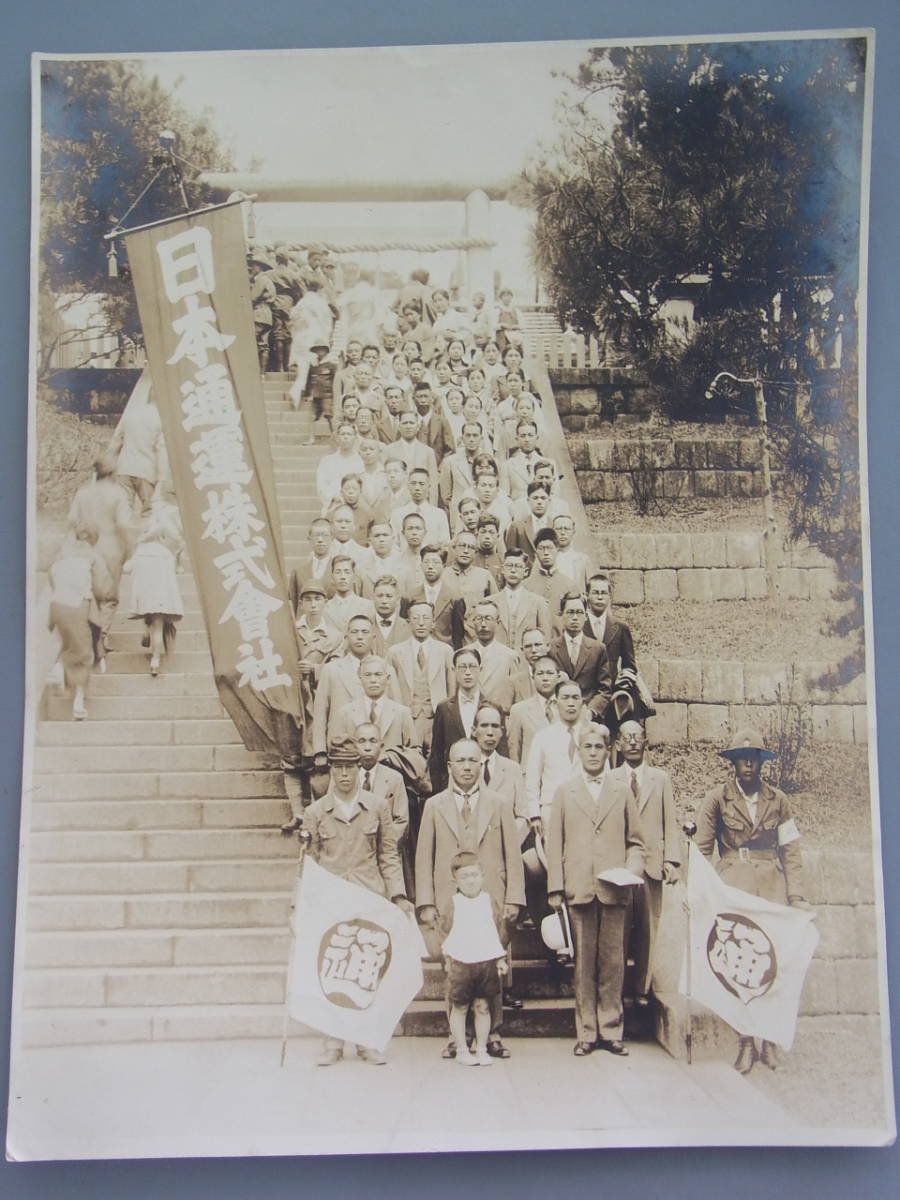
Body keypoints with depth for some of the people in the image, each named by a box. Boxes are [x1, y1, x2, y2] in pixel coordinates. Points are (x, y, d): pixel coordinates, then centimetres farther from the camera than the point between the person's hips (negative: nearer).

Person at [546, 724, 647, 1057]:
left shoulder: (622, 790, 13)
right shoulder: (564, 791, 11)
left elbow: (636, 842, 15)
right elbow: (555, 844, 7)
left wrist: (632, 870, -4)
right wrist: (555, 888, 0)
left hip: (614, 889, 1)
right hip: (579, 888, -1)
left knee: (613, 961, 3)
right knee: (583, 963, 2)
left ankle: (611, 1031, 13)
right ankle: (586, 1033, 11)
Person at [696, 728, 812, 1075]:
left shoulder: (778, 800, 9)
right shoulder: (717, 799, 3)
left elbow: (791, 850, 10)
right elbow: (702, 849, 5)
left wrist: (796, 895, 2)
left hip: (772, 886, 2)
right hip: (732, 888, -1)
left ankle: (770, 1040, 9)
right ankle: (746, 1042, 4)